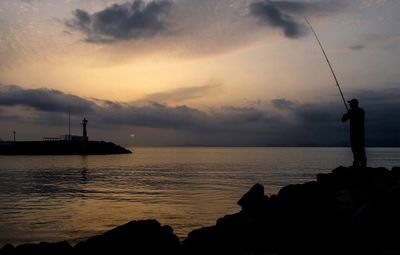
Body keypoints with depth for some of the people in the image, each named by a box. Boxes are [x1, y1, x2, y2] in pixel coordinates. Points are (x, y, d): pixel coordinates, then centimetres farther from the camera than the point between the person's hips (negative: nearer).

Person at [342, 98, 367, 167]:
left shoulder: (351, 111, -10)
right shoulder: (362, 111, 12)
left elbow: (343, 120, -6)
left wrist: (345, 115, 17)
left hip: (354, 132, -7)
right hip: (361, 132, 7)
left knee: (355, 148, -5)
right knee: (361, 148, 11)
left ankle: (357, 163, -10)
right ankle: (363, 163, 10)